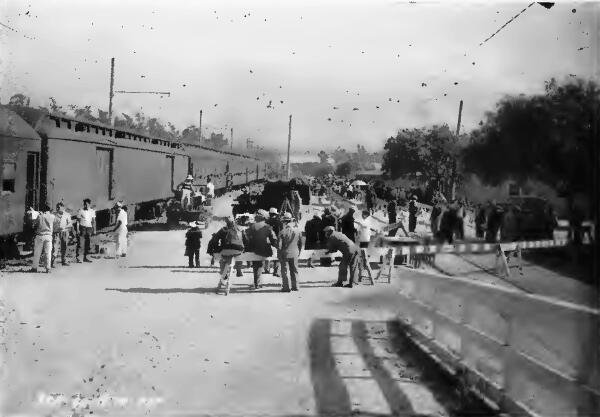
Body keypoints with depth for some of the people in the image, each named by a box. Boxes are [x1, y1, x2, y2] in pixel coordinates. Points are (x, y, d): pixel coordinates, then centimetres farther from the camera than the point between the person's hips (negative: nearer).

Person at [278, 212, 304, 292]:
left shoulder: (281, 232, -14)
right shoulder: (297, 231, -2)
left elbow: (279, 245, -11)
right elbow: (300, 244, 6)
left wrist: (279, 255, -1)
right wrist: (298, 253, 18)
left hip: (285, 254, -4)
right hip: (295, 254, 4)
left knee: (284, 271, 5)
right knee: (294, 271, 13)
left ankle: (286, 287, 5)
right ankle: (295, 286, 17)